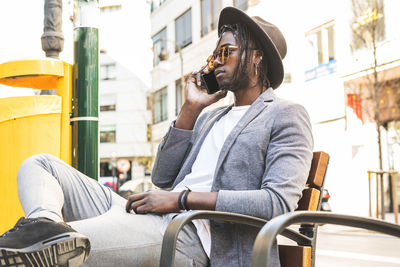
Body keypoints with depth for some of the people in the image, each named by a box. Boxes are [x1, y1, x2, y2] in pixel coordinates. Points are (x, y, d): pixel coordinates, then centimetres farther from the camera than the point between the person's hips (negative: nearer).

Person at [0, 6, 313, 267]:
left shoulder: (286, 115, 3)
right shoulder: (211, 118, 27)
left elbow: (280, 201, -13)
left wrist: (182, 198, -16)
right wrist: (191, 109, 12)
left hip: (191, 232, -9)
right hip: (150, 220, 9)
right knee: (40, 165, -1)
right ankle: (45, 224, -30)